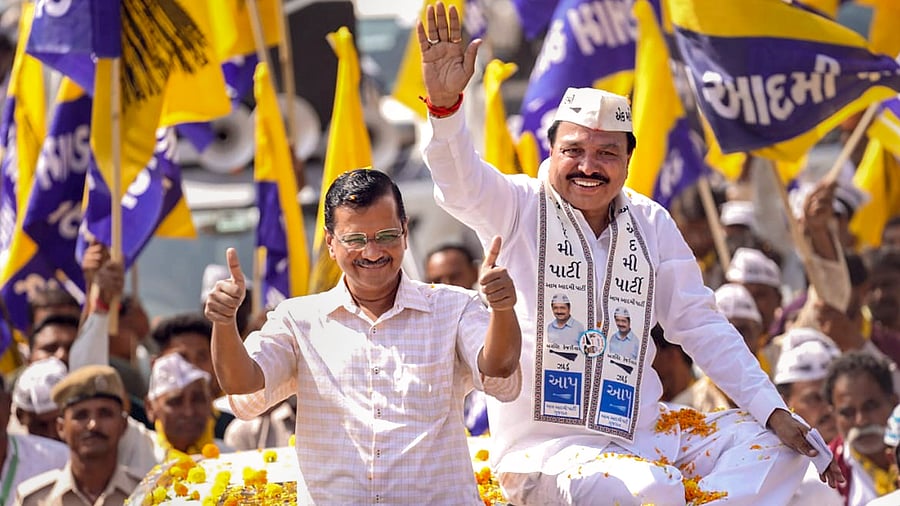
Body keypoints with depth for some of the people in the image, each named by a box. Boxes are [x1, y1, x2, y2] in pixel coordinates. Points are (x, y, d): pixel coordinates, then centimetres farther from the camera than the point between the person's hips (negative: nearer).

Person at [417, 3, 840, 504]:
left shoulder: (651, 223, 8)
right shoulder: (520, 209, -3)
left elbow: (700, 324, 11)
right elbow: (461, 185, -24)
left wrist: (774, 410, 3)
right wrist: (445, 104, -44)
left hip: (642, 435, 6)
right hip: (543, 450, -6)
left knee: (777, 443, -6)